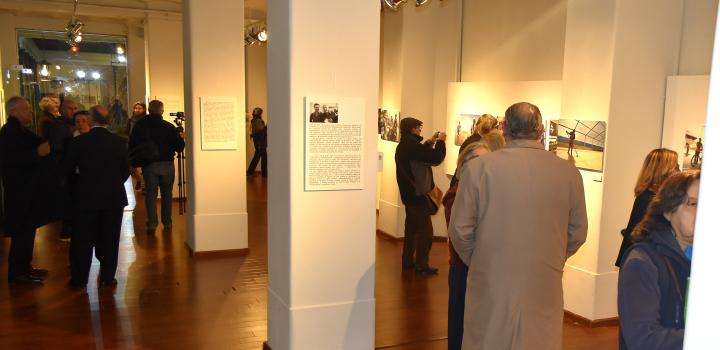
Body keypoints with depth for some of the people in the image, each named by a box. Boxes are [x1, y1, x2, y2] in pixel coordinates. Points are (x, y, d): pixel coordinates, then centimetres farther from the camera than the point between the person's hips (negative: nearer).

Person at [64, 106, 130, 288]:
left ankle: (79, 279, 18)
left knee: (82, 240, 11)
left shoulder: (79, 141, -10)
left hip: (86, 197, -1)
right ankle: (107, 277, 14)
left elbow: (68, 169, -3)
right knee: (109, 239, 9)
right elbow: (126, 170, 0)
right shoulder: (119, 141, -6)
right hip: (114, 198, 1)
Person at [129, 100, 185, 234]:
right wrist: (180, 137, 12)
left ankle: (152, 224, 2)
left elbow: (132, 146, 0)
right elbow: (180, 146, -9)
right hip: (167, 164, 0)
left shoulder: (140, 125, -3)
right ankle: (167, 223, 16)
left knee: (151, 194, 7)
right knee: (167, 194, 12)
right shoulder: (168, 126, -9)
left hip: (149, 164, 0)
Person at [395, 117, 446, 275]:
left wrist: (430, 142, 16)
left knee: (411, 227, 17)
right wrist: (440, 142, -7)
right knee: (425, 230, -2)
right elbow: (435, 159, -22)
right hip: (418, 194, -10)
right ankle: (421, 265, 1)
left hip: (409, 193, 10)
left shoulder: (404, 145, 9)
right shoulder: (412, 145, -22)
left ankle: (408, 260, 24)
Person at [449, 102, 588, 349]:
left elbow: (460, 230, -6)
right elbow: (577, 233, 5)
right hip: (545, 290, 2)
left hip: (491, 286, -1)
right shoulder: (570, 173, -4)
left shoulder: (478, 168, -10)